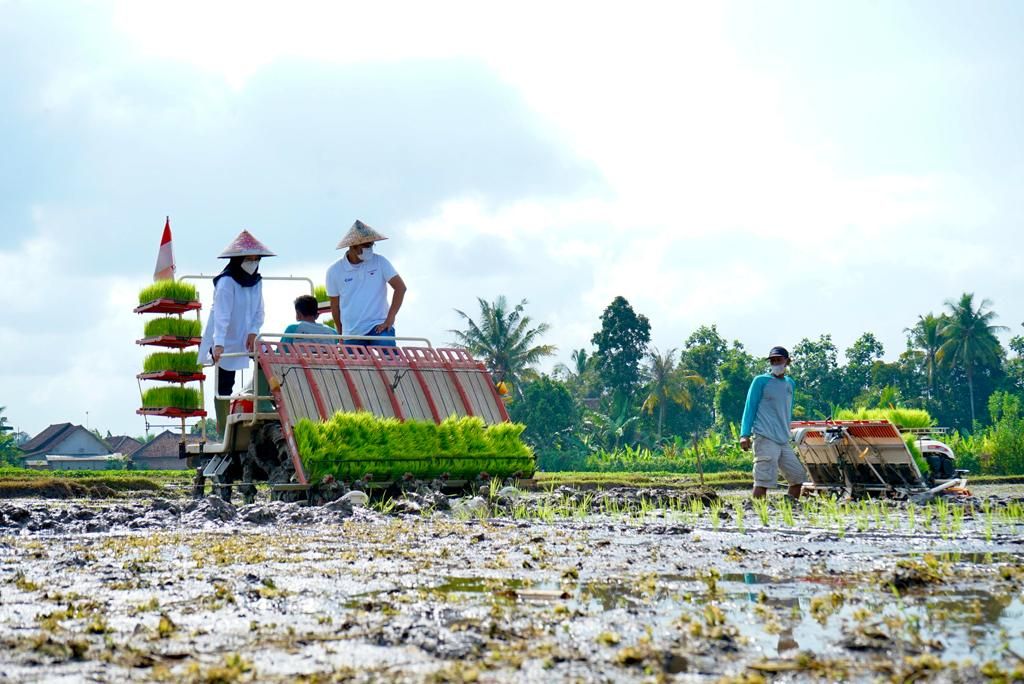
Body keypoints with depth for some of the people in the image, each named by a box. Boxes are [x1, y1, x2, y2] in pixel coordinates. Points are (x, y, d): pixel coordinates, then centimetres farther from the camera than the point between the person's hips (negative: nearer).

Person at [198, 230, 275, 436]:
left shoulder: (256, 282, 5)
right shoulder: (226, 282, -18)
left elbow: (258, 312, 6)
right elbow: (221, 315, -28)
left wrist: (253, 332, -12)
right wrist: (218, 344, -38)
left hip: (247, 341, 6)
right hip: (226, 344, -6)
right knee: (224, 386, -1)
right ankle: (222, 430, 6)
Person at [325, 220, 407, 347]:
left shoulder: (379, 262, -2)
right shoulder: (334, 271, 1)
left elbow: (400, 287, -6)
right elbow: (335, 305, 10)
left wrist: (390, 318, -14)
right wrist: (341, 335, 15)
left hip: (379, 328, -2)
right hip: (351, 334, 2)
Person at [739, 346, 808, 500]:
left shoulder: (790, 384, 18)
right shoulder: (761, 381, -1)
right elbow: (750, 408, -4)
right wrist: (745, 434, -12)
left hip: (784, 441, 7)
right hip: (765, 439, -7)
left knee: (798, 476, 11)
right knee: (763, 482, -16)